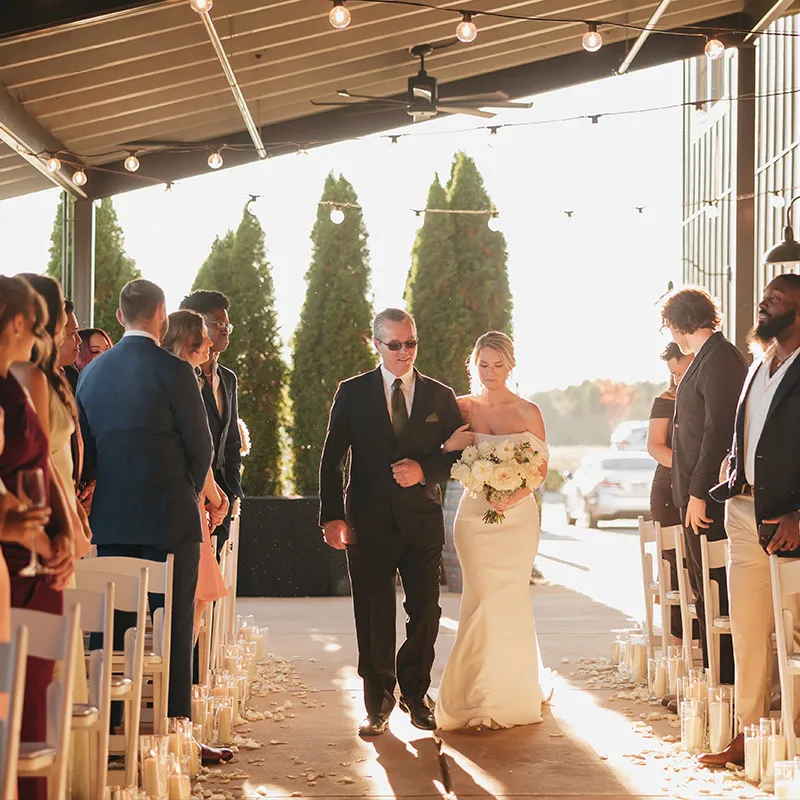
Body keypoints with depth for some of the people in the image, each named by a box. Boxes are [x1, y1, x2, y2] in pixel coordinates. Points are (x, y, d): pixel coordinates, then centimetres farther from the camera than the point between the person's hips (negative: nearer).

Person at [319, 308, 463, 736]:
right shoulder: (353, 393, 3)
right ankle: (378, 701, 15)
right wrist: (332, 516, -8)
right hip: (369, 521, -1)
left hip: (422, 521, 1)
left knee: (425, 612, 4)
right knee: (373, 615, 3)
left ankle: (415, 693, 22)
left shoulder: (440, 396, 7)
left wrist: (424, 469, -11)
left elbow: (458, 455, 8)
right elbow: (332, 459, 1)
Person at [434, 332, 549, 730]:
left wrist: (515, 495, -15)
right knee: (483, 600, -5)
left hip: (517, 515, 0)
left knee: (510, 601, -2)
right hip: (474, 514, 0)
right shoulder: (461, 408, 5)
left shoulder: (528, 412, 2)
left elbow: (542, 468, 2)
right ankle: (480, 699, 7)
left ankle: (511, 695, 12)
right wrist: (450, 445, -15)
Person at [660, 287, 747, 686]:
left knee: (714, 590, -6)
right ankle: (716, 674, 17)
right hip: (697, 493, 10)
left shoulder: (720, 359, -14)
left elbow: (718, 429, -20)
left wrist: (699, 493, -20)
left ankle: (726, 679, -2)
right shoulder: (707, 358, 15)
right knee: (703, 589, 12)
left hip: (709, 494, -10)